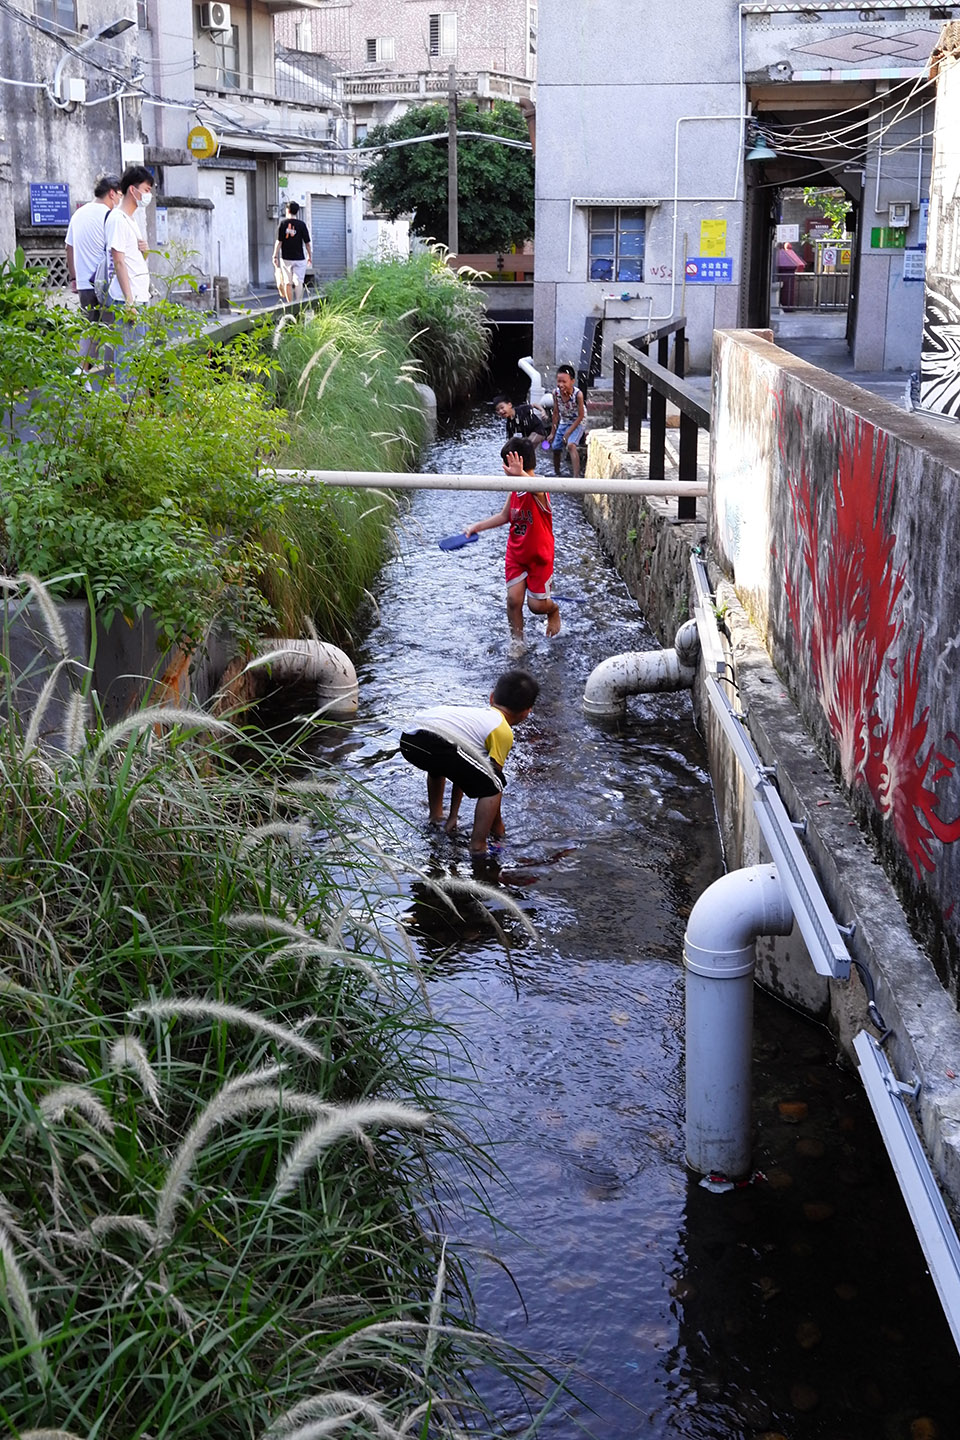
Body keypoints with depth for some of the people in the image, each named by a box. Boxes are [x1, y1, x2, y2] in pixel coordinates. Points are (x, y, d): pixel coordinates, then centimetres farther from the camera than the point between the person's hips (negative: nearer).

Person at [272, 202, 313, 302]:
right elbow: (307, 243, 0)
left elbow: (279, 242, -5)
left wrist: (275, 256, 1)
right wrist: (310, 256, 12)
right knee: (298, 282, -3)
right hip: (299, 258, -1)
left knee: (288, 283, 9)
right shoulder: (301, 224, -4)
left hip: (286, 258, 1)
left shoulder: (283, 223, -3)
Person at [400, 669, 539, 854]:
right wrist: (497, 826, 25)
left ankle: (435, 817, 54)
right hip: (436, 744, -8)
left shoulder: (477, 712, 35)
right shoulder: (504, 732, 12)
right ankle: (477, 847, 6)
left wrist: (453, 817, 43)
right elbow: (492, 785, 11)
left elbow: (463, 773, 38)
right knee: (493, 785, 6)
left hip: (408, 739, 8)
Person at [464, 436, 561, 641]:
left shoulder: (539, 489, -25)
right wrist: (477, 526, 11)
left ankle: (553, 610, 40)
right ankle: (517, 640, 14)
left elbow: (534, 486, -53)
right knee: (513, 599, -3)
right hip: (515, 555, 5)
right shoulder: (514, 489, -4)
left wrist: (520, 474, -75)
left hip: (540, 556, -5)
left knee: (537, 604, 4)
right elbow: (505, 516, 13)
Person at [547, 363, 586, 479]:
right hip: (563, 423, 6)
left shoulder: (578, 394, -27)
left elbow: (581, 416, -19)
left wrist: (568, 432, -20)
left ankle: (576, 476, -34)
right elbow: (556, 414, -1)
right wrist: (553, 433, 4)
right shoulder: (556, 393, -14)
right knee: (556, 448, 12)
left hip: (576, 424, -6)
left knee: (571, 445, -28)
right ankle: (556, 473, 36)